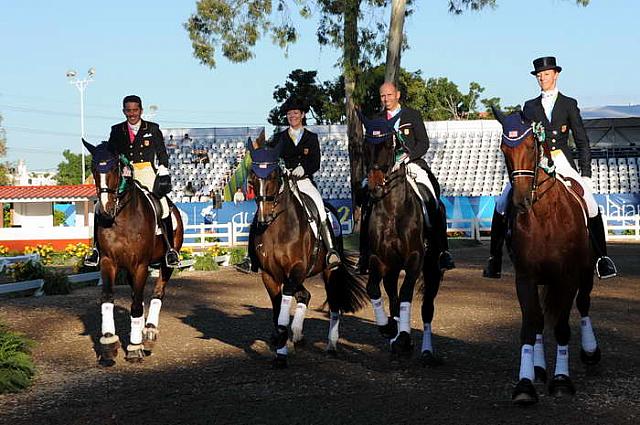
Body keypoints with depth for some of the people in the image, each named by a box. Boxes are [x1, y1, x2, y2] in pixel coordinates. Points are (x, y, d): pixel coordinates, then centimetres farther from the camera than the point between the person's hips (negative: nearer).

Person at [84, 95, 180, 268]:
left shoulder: (153, 129, 9)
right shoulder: (117, 131, 12)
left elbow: (162, 154, 11)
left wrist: (164, 175, 0)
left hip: (147, 174, -2)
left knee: (163, 208, -19)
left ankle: (170, 250, -10)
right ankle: (97, 248, -5)